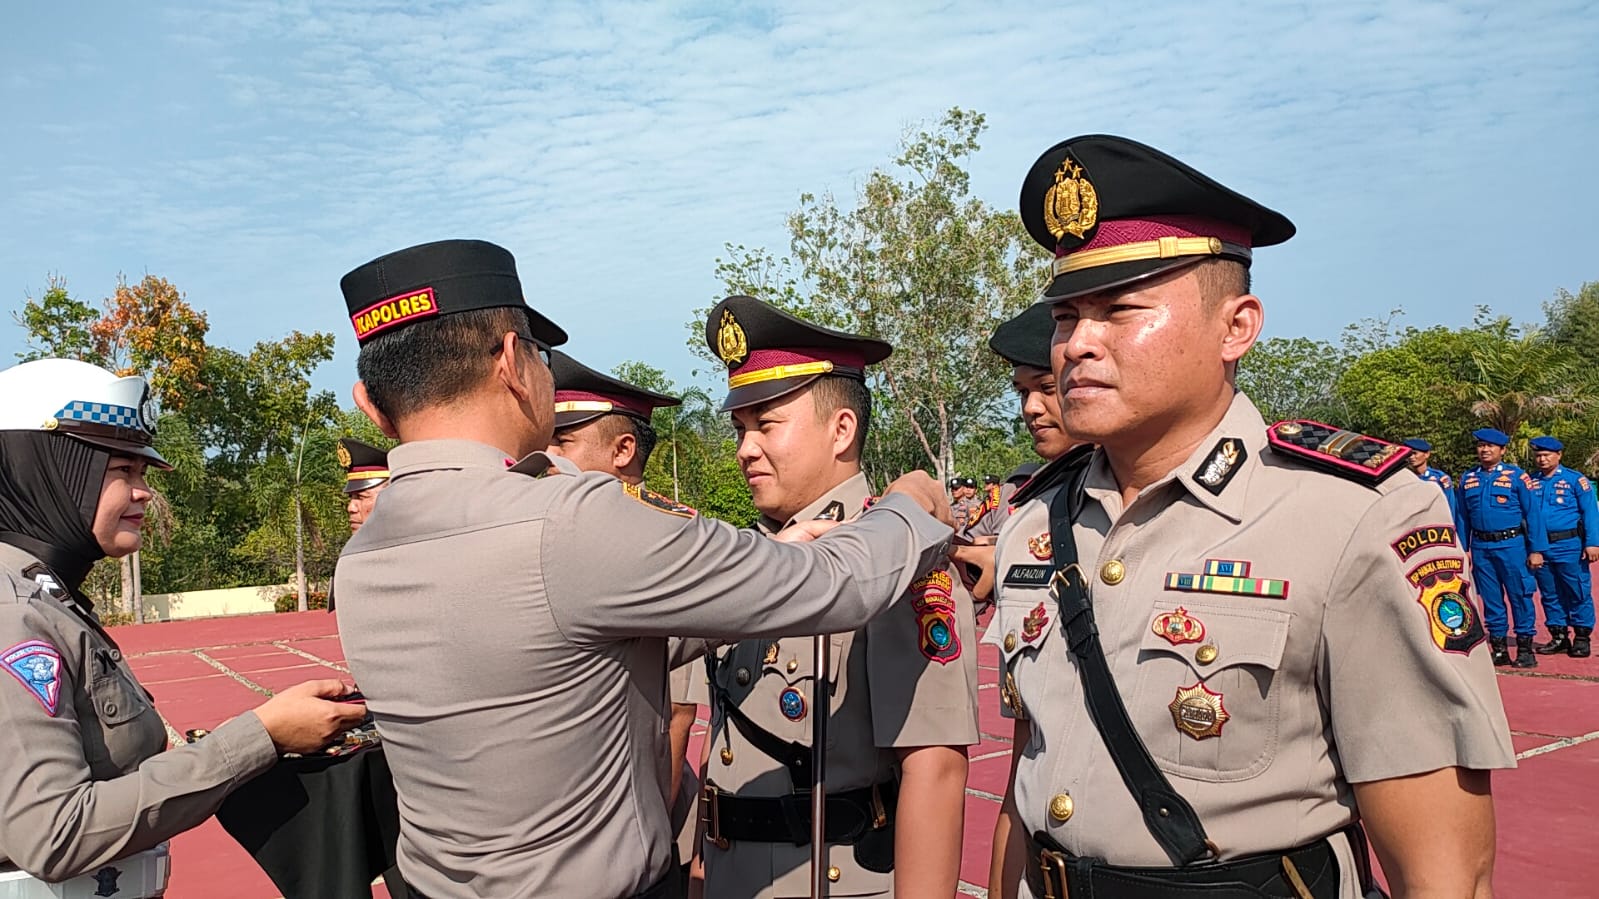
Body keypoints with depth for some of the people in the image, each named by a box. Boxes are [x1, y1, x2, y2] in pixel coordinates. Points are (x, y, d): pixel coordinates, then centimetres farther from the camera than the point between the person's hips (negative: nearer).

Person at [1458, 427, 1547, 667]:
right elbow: (1463, 517, 11)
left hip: (1511, 545, -3)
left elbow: (1532, 513, -2)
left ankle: (1525, 649, 10)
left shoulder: (1517, 476, -1)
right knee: (1490, 599, 8)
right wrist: (1462, 549, 6)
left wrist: (1536, 549, -6)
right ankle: (1499, 649, 16)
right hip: (1481, 547, 3)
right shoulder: (1468, 479, 8)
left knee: (1520, 596, 1)